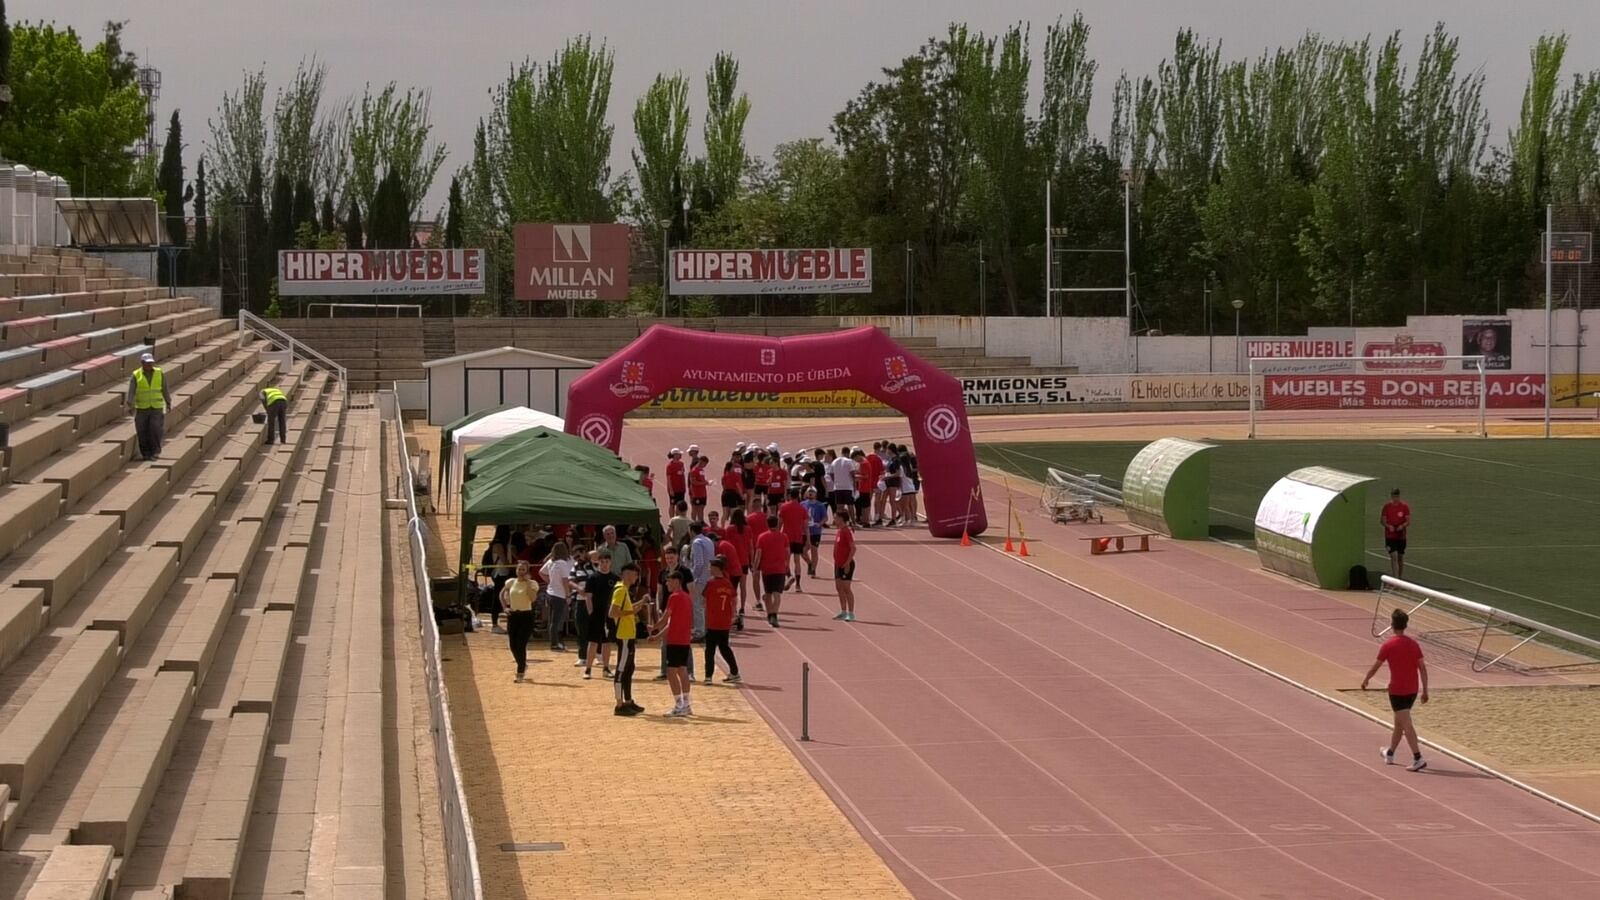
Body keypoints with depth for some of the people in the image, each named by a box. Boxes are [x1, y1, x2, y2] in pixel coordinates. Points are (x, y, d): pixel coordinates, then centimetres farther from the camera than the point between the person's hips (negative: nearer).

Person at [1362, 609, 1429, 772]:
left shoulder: (1388, 646, -11)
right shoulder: (1413, 643, 3)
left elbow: (1375, 667, -3)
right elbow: (1422, 668, 1)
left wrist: (1365, 680, 15)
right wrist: (1425, 690, 5)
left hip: (1397, 691, -6)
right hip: (1412, 690, 6)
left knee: (1406, 725, -8)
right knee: (1399, 722, 21)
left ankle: (1418, 759, -18)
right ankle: (1390, 753, 37)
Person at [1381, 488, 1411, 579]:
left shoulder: (1405, 506, -2)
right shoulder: (1387, 506, -2)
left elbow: (1408, 521, -2)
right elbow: (1382, 520, 1)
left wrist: (1402, 525, -23)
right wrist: (1388, 526, -19)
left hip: (1401, 536, 2)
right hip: (1390, 536, -2)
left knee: (1401, 558, 12)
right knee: (1394, 556, -14)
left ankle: (1401, 577, 26)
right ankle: (1395, 578, -17)